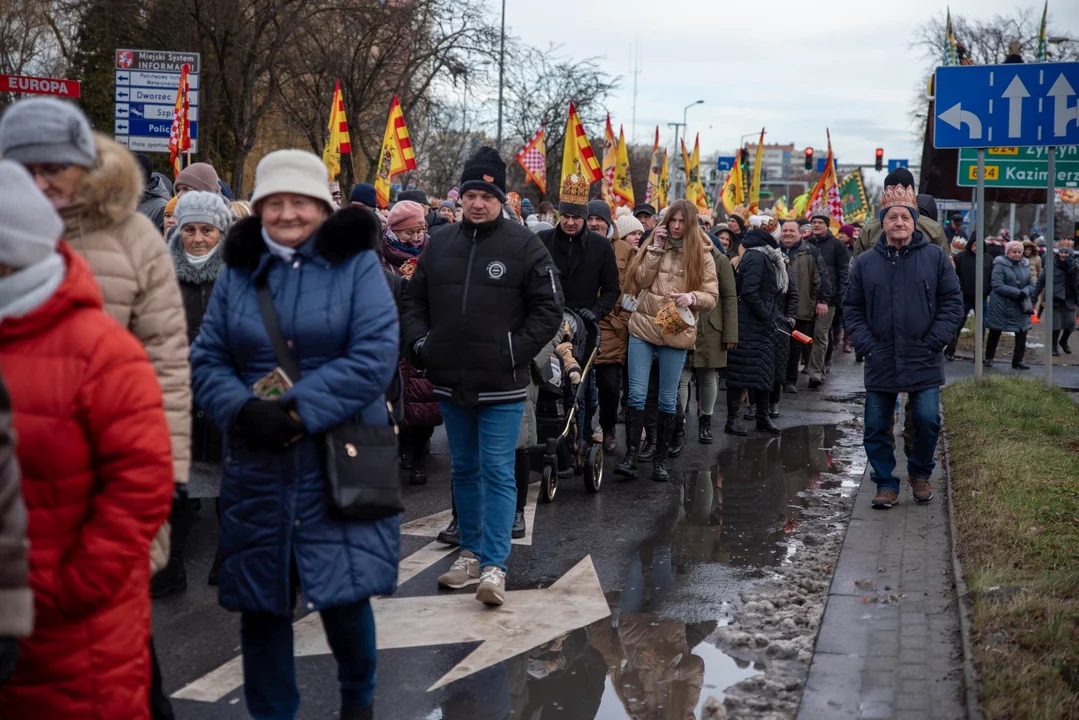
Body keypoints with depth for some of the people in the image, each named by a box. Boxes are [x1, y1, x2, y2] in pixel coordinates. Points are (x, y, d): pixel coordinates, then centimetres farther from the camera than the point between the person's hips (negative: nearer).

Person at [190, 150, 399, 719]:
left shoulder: (356, 264, -2)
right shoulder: (238, 272, 8)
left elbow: (373, 357, -12)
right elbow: (206, 359, 6)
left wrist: (297, 411, -19)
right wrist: (244, 410, -15)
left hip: (339, 461, -3)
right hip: (256, 465, 3)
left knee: (344, 596, 1)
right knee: (260, 604, 9)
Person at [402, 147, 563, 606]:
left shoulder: (523, 246, -6)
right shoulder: (440, 244, 8)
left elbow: (548, 309, -5)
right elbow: (415, 299, 17)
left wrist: (517, 352, -13)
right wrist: (419, 342, 2)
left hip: (501, 386, -5)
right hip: (451, 383, 5)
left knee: (497, 472, -5)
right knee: (464, 470, 16)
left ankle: (494, 566, -2)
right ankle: (471, 553, 28)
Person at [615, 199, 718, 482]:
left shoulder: (702, 255, 2)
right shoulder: (654, 245, 7)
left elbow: (712, 297, -1)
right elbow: (641, 281, -4)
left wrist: (692, 297, -21)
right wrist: (655, 250, -10)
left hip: (677, 334, -1)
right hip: (643, 329, 1)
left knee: (668, 400, 7)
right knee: (636, 394, -4)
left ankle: (660, 460, 16)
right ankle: (631, 457, -2)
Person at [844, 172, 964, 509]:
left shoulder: (936, 258, 1)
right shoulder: (865, 263, 3)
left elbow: (952, 302, 1)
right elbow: (853, 309, 7)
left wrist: (934, 342, -8)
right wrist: (867, 346, -5)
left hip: (923, 362, -1)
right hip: (880, 363, 2)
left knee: (927, 420, -4)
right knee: (876, 427, 4)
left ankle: (920, 474, 22)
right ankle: (886, 483, 20)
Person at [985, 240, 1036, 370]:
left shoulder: (1025, 265, 7)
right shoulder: (1000, 265, -10)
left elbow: (1031, 284, 9)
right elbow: (998, 285, -18)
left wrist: (1025, 292, -15)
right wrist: (1017, 293, -23)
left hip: (1020, 306, 5)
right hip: (1001, 305, -5)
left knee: (1022, 331, 0)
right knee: (995, 332, 8)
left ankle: (1018, 360, 10)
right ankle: (989, 358, 23)